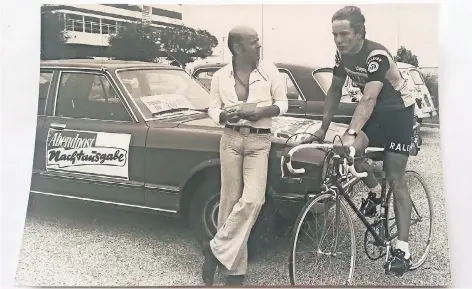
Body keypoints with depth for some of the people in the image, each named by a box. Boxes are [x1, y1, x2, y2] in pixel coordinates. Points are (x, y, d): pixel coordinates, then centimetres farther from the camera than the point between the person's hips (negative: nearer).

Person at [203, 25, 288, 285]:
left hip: (259, 141, 0)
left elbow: (282, 103, 6)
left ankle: (217, 249, 3)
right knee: (230, 201, 2)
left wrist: (261, 111, -14)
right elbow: (213, 109, 9)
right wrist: (224, 116, -13)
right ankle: (234, 267, 15)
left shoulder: (270, 71, -2)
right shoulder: (220, 76, 1)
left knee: (252, 200, -16)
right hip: (231, 140, 1)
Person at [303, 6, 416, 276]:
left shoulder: (377, 55, -28)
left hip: (399, 112, -5)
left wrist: (350, 133, -48)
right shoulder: (342, 55, -7)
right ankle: (374, 190, 7)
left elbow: (369, 99, -37)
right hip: (375, 111, 5)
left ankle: (402, 247, -1)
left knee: (396, 179, -7)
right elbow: (335, 91, 2)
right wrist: (323, 128, 0)